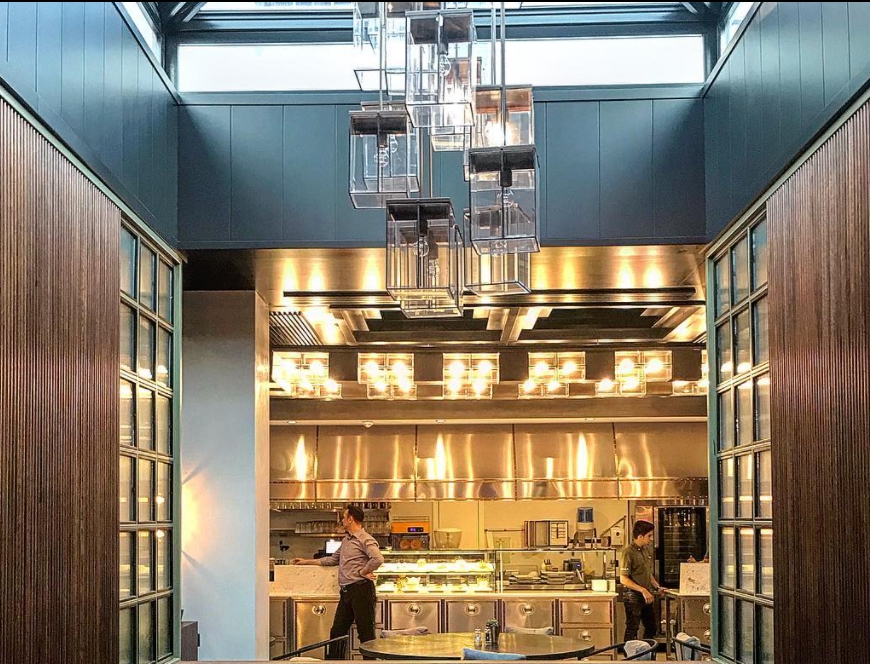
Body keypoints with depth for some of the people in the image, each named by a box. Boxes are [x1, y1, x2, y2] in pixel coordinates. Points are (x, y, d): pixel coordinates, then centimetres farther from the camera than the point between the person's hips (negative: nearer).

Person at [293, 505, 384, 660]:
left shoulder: (365, 540, -12)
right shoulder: (346, 540, 18)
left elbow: (378, 559, -28)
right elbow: (332, 559, 29)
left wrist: (362, 572, -16)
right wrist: (307, 561, 32)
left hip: (360, 590, -9)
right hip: (346, 591, 9)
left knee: (365, 632, -5)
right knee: (337, 631, 11)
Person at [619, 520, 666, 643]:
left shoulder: (647, 550, 10)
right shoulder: (629, 552, -15)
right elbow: (623, 579, -19)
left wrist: (657, 587, 6)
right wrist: (642, 590, -23)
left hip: (646, 597, 8)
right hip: (633, 597, -8)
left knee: (651, 628, 16)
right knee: (632, 630, -1)